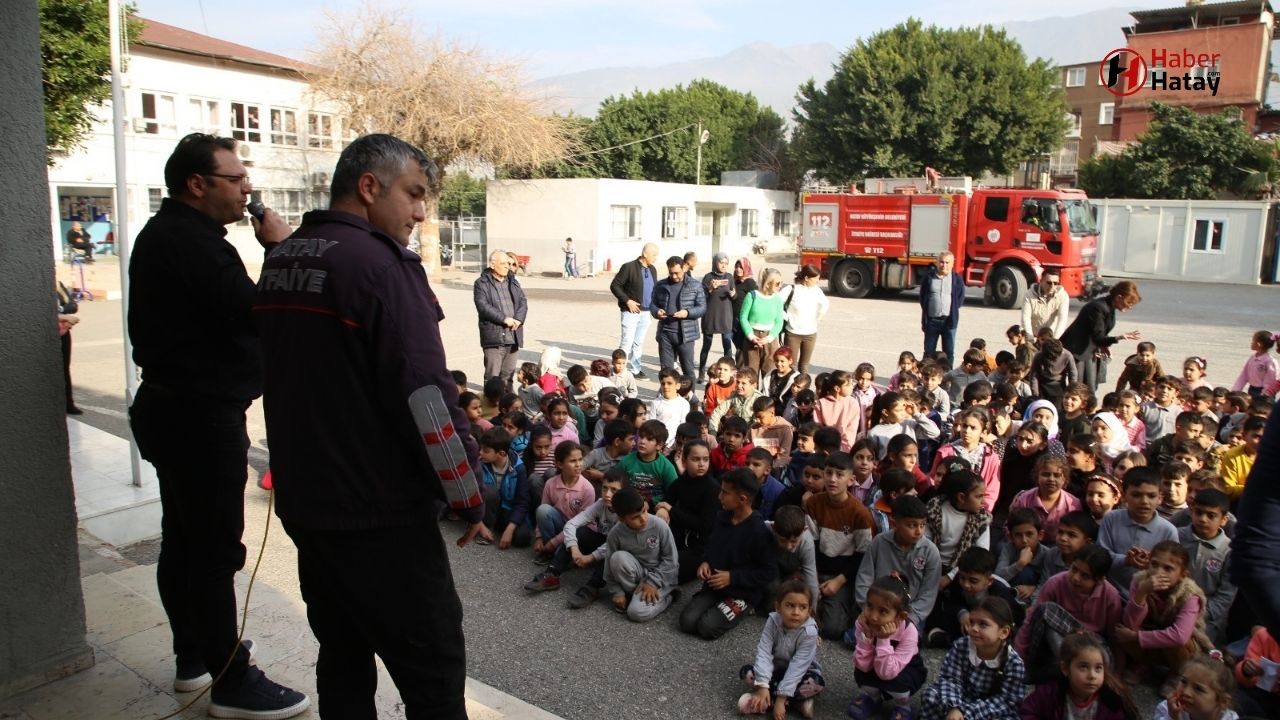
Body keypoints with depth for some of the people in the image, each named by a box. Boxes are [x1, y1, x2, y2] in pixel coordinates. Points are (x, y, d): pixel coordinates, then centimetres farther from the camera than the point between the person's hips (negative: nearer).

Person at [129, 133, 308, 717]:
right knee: (216, 549, -3)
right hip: (201, 417, -11)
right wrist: (277, 249, -16)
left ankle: (194, 655, 35)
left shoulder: (166, 234, 14)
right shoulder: (192, 241, -20)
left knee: (184, 538, 19)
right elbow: (255, 314, -24)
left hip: (173, 408, 11)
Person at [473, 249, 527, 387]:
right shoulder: (481, 283, -1)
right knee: (492, 376, -5)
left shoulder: (513, 282, 18)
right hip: (494, 337, -5)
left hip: (514, 336, 5)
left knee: (508, 375, 11)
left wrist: (518, 319, -8)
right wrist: (504, 319, -17)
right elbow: (483, 306, -13)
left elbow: (523, 302, 10)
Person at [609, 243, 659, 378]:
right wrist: (627, 301, -17)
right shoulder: (629, 267, -11)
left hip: (645, 312, 7)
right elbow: (614, 286, -11)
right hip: (631, 311, -7)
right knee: (627, 342, -5)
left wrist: (654, 305, 3)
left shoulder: (652, 270, 11)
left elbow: (654, 289, 21)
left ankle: (634, 370, 22)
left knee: (639, 343, 13)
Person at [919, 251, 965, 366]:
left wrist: (952, 311, -1)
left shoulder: (957, 278, 0)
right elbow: (922, 298, 6)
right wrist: (924, 320, 3)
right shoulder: (928, 277, 1)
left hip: (949, 321, 0)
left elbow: (960, 298, 7)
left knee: (949, 352, 5)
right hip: (932, 320, 0)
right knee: (929, 352, 8)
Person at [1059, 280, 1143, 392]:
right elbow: (1098, 338, -26)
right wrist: (1119, 338, -39)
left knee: (1091, 389, 8)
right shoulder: (1098, 308, -24)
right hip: (1077, 351, -9)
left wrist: (1104, 345, -6)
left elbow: (1101, 334, 12)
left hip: (1091, 351, 9)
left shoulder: (1109, 307, 4)